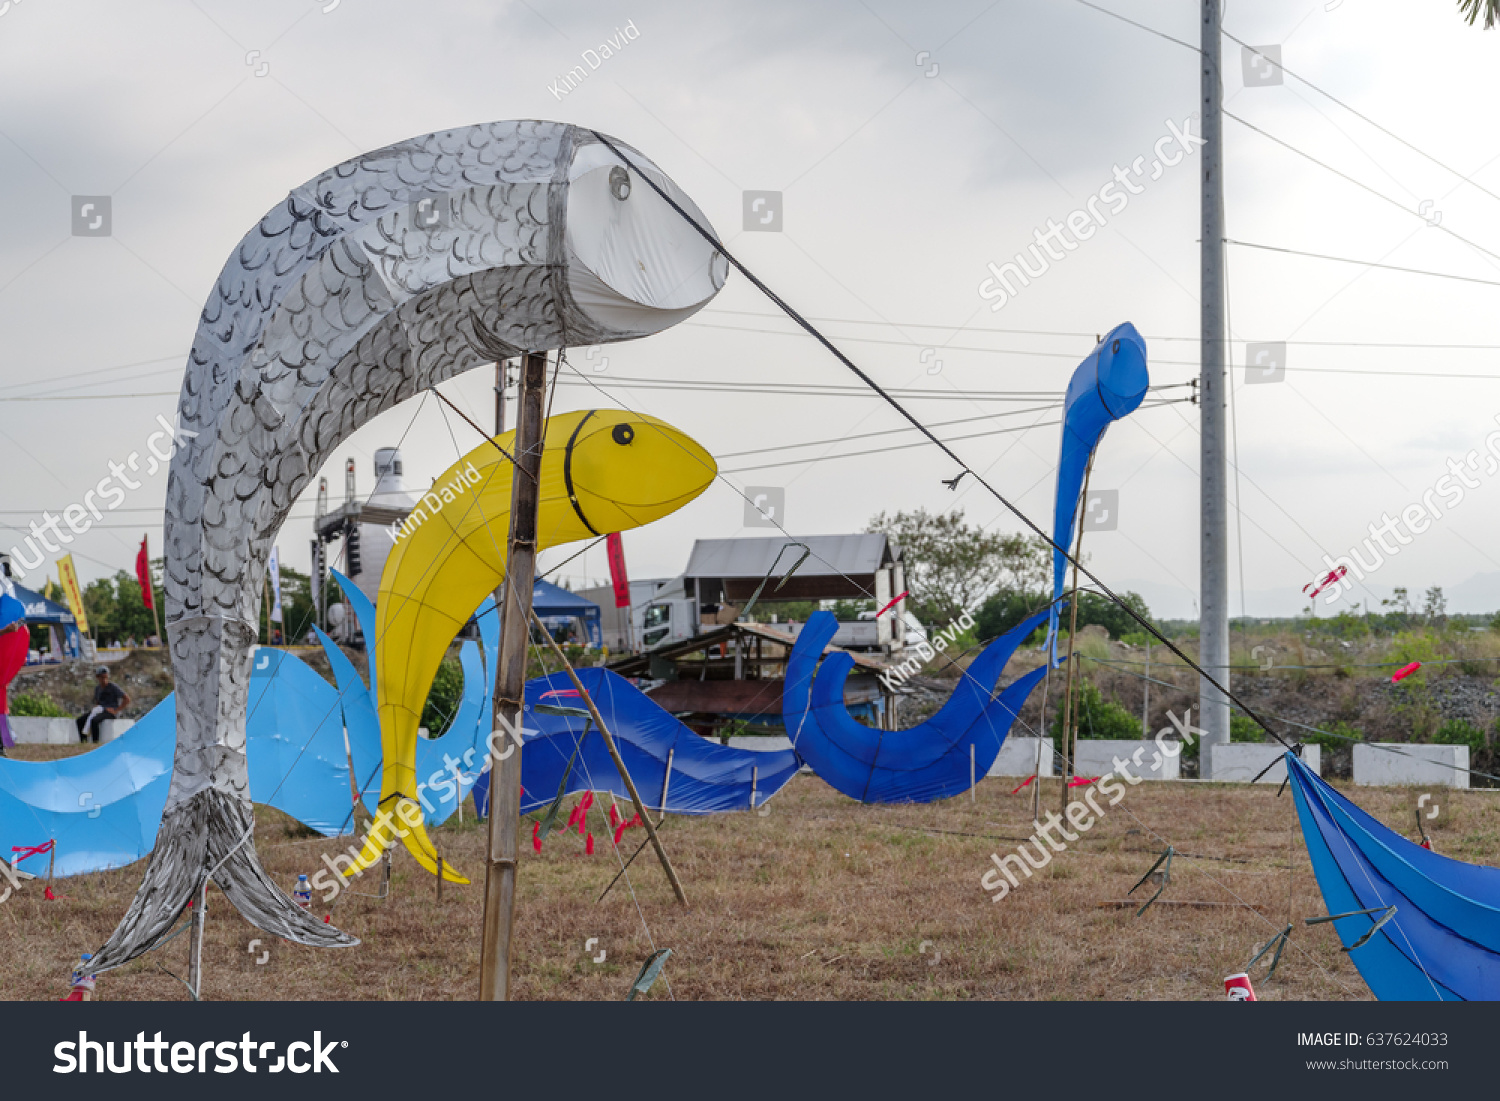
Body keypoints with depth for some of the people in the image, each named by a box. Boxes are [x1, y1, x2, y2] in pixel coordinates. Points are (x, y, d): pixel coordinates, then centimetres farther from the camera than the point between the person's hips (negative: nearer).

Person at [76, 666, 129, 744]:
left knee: (94, 721, -36)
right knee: (80, 720, -12)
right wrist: (95, 708, 4)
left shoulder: (113, 687, -5)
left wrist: (116, 710, -14)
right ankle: (83, 742, -16)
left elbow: (127, 699, -10)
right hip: (99, 710, 7)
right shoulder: (97, 689, 15)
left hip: (110, 712, -7)